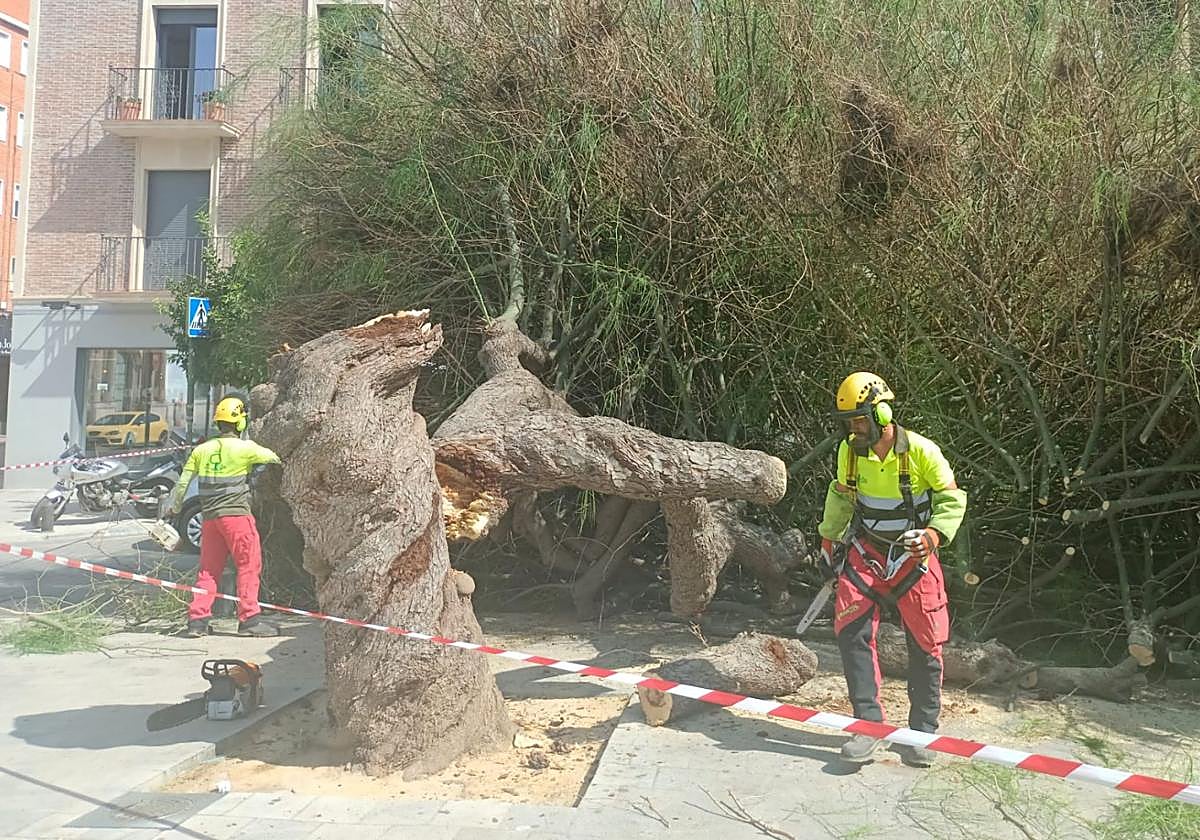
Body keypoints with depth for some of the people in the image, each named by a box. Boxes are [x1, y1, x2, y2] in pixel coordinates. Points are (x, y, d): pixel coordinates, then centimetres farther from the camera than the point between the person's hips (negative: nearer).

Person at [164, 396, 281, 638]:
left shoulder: (202, 450, 7)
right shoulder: (244, 448, -8)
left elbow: (182, 482, 10)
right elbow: (272, 457, 6)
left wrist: (172, 506, 23)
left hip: (209, 516, 6)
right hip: (236, 514, -6)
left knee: (209, 568, 13)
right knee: (249, 565, 2)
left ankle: (197, 620, 13)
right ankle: (249, 619, 3)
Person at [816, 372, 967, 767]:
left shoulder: (920, 451, -15)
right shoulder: (849, 451, -3)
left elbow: (952, 499, -8)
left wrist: (933, 535, -23)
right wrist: (829, 542, 18)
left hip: (913, 556, -2)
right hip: (865, 553, 3)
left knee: (925, 646, 2)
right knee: (852, 633, -12)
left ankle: (922, 731, 18)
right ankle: (868, 724, -4)